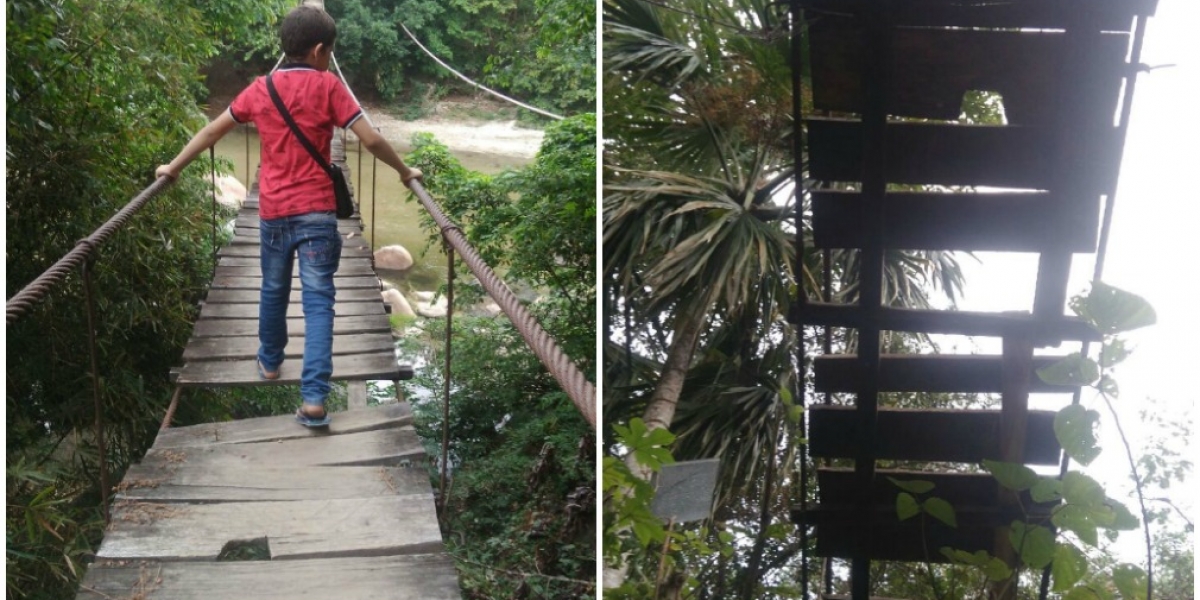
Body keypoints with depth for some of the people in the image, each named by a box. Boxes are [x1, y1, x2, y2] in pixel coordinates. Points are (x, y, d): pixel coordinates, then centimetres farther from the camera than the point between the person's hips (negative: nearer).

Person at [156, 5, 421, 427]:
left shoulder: (260, 89, 6)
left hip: (273, 212, 4)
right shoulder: (327, 86, -6)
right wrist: (404, 171, 4)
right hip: (315, 212, -4)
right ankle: (313, 397, -13)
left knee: (273, 291, 23)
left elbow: (213, 130, 13)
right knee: (318, 301, -5)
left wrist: (174, 167, 24)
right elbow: (370, 139, -10)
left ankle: (270, 362, 43)